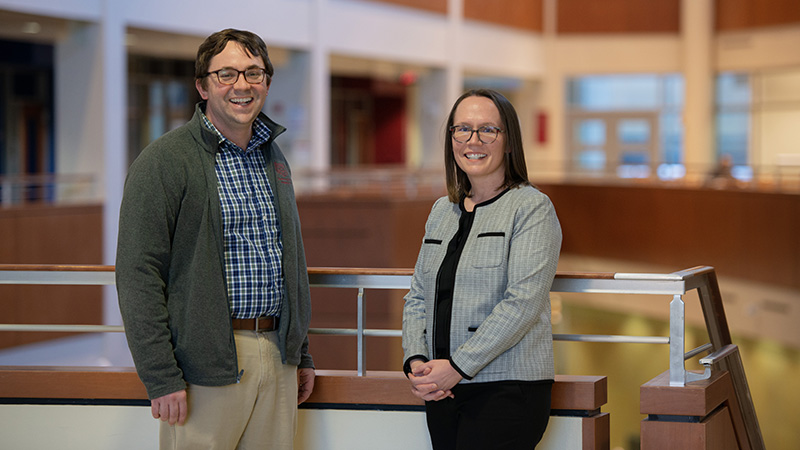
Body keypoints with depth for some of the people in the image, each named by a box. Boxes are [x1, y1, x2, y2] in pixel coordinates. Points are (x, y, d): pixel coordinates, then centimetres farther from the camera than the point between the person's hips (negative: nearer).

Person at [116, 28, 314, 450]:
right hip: (206, 365, -6)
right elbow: (138, 276, -13)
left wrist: (302, 354, 19)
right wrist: (161, 378, -17)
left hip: (277, 356, 6)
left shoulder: (273, 158, 15)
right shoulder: (165, 160, -7)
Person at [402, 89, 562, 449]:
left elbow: (522, 302, -15)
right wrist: (416, 361, -3)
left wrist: (457, 366, -18)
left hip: (507, 390, -6)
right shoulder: (442, 211, 15)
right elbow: (418, 297, 15)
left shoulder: (532, 209, -5)